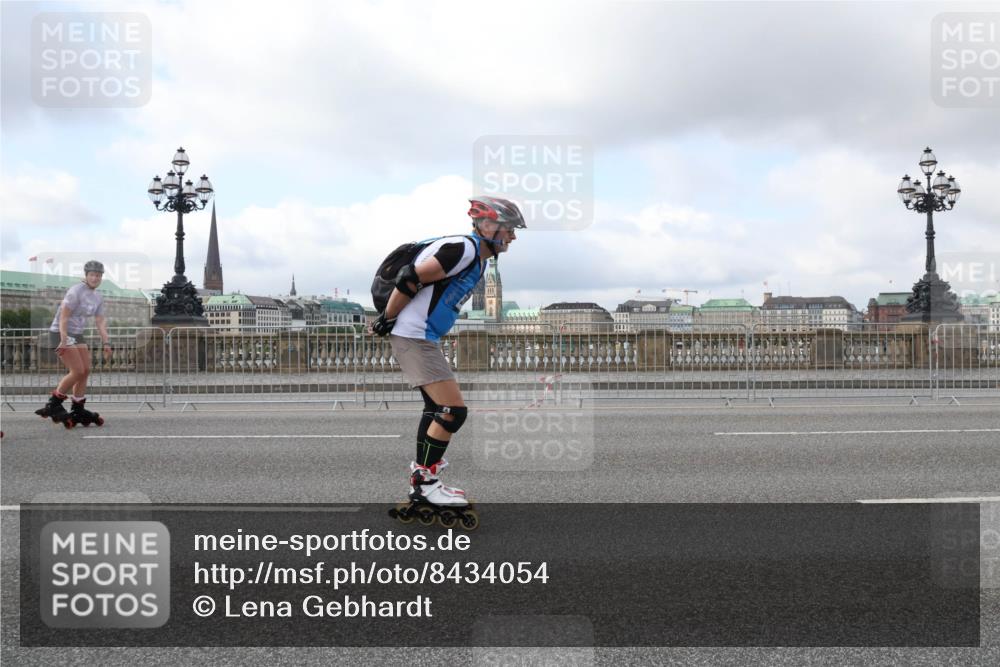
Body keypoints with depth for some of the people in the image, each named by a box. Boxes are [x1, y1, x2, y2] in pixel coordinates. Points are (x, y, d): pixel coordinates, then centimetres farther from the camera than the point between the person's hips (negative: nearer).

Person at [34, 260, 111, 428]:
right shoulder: (76, 292, -17)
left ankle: (78, 411, 11)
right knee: (77, 371, -15)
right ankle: (53, 405, -2)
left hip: (77, 335, 8)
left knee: (86, 370, 3)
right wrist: (64, 341, -28)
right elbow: (63, 317, -21)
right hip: (61, 334, -8)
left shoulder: (98, 298, 8)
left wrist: (106, 343, -2)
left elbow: (100, 322, 8)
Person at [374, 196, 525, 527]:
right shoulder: (463, 249, -19)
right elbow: (410, 279, -21)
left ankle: (421, 478, 32)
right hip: (413, 337, -11)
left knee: (436, 408, 20)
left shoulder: (479, 259, 13)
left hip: (425, 338, 11)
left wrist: (392, 321, 21)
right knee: (454, 411, -10)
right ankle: (424, 482, 1)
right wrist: (387, 319, -12)